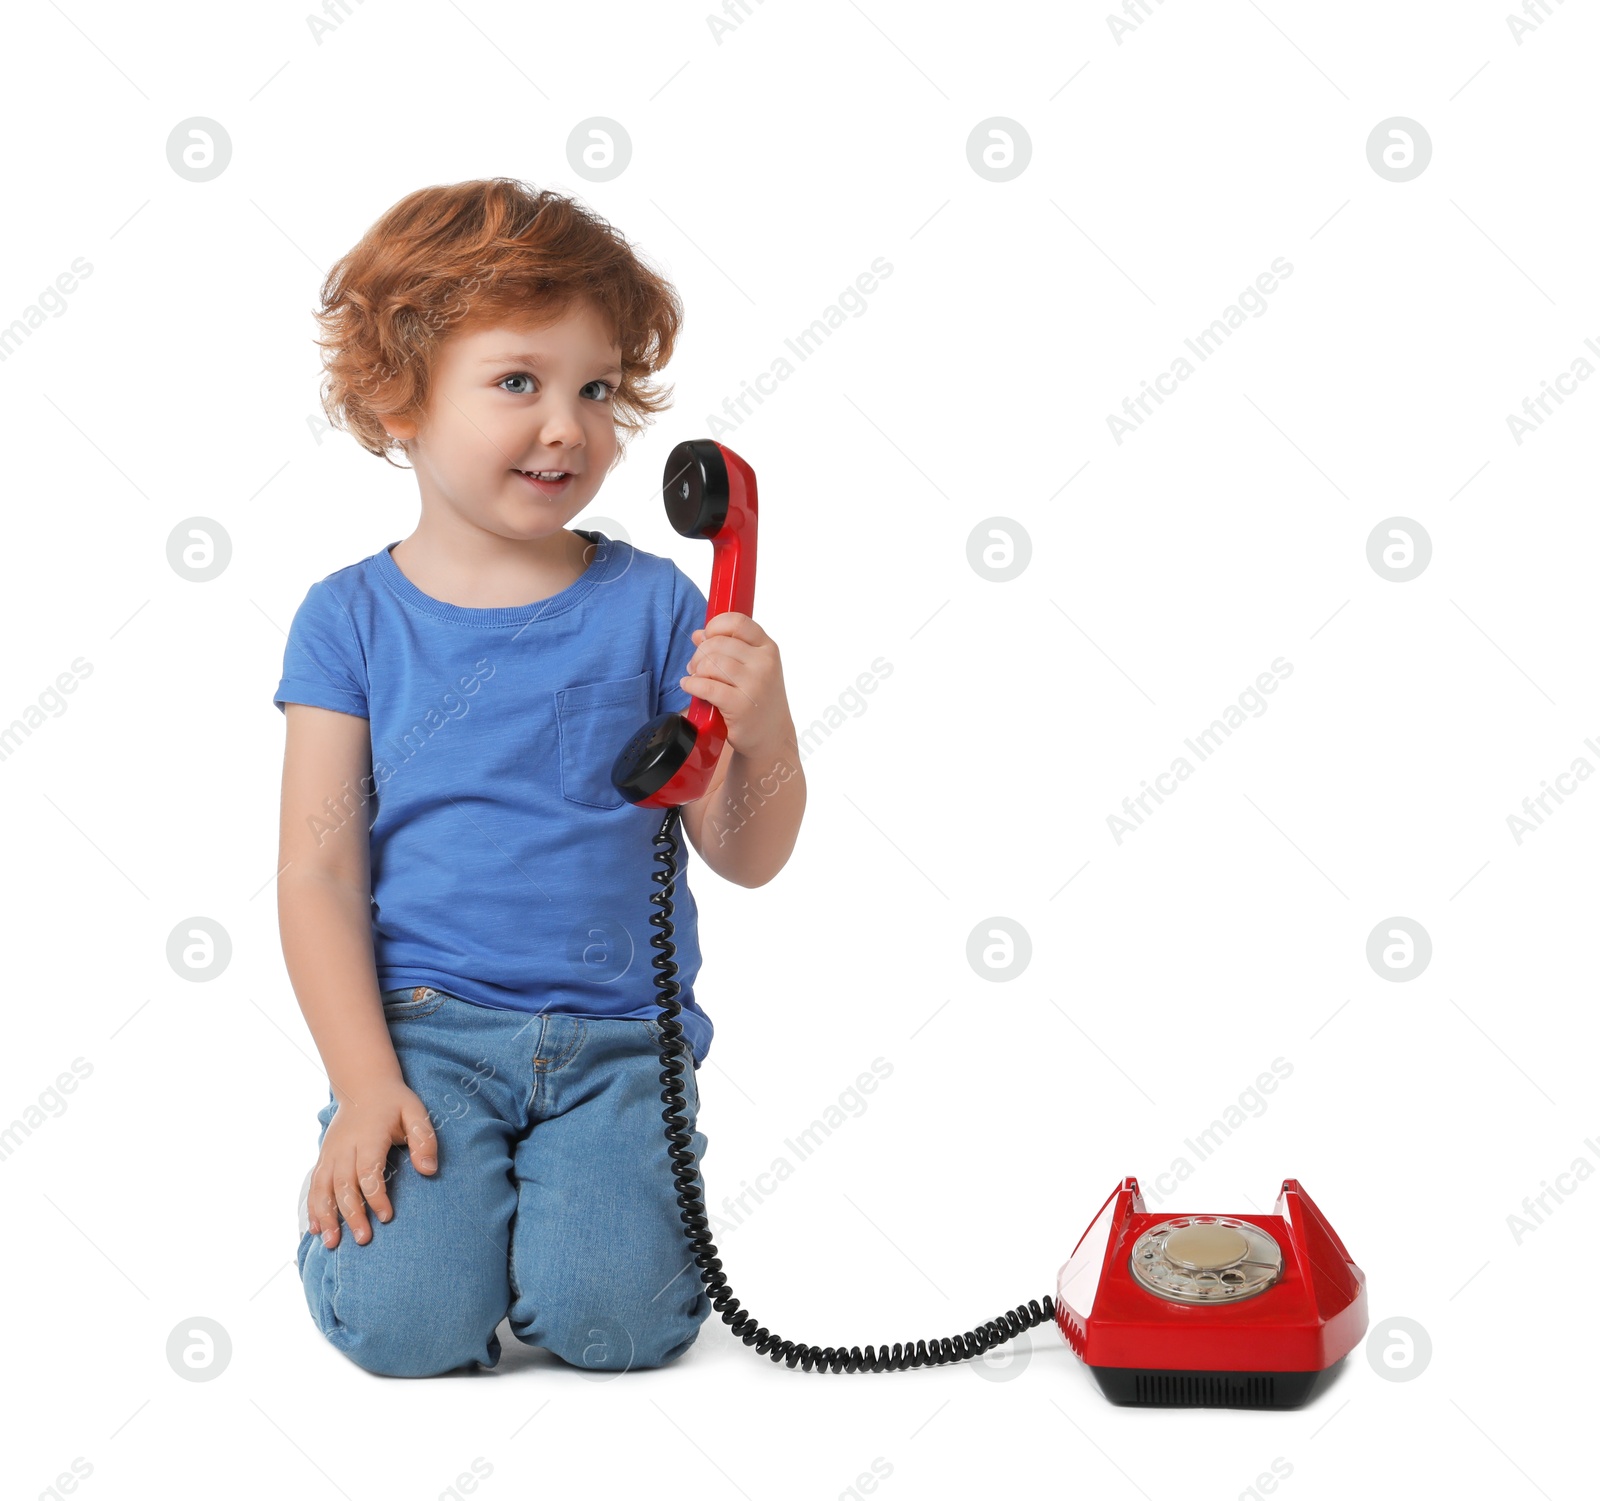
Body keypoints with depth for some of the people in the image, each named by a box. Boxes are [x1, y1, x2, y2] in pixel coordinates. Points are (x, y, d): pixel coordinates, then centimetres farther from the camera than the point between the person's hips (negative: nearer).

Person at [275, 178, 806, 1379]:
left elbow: (747, 858, 3)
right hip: (424, 1022, 0)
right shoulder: (352, 617, 2)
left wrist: (761, 730, -18)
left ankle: (586, 1188, 14)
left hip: (618, 1040, 1)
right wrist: (365, 1083, -11)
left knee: (607, 1318, -19)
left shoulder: (651, 604, 2)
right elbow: (319, 876, -1)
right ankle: (390, 1180, 14)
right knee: (407, 1323, -19)